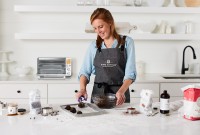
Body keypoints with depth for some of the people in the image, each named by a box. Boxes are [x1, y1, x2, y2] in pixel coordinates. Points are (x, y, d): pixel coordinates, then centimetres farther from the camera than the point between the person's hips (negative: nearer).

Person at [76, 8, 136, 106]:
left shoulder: (127, 42, -4)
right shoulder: (93, 46, 5)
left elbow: (130, 73, -9)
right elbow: (85, 71, 5)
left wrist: (121, 91, -25)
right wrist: (82, 89, -14)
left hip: (120, 96, -2)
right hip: (98, 93, 2)